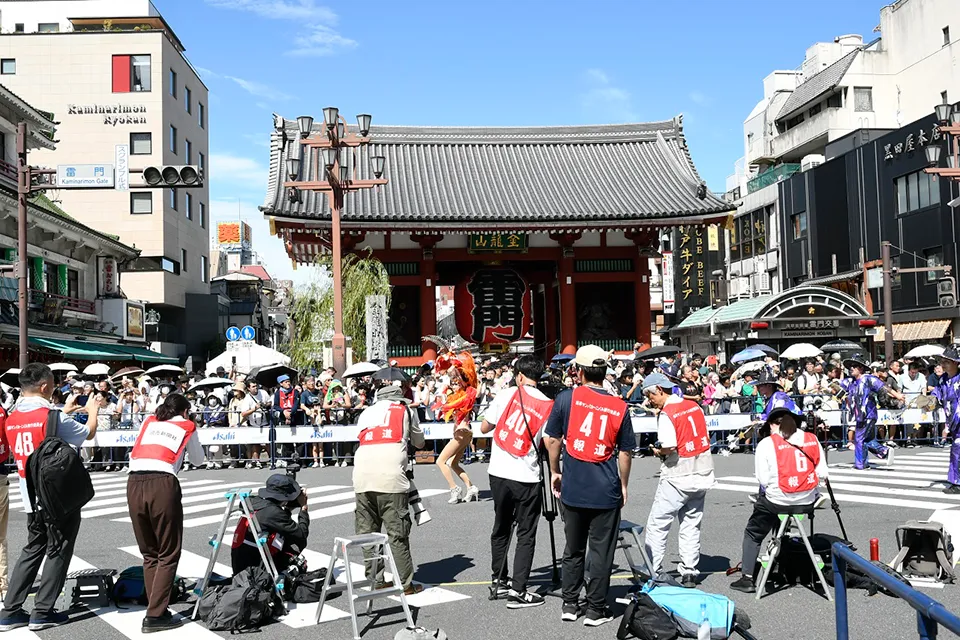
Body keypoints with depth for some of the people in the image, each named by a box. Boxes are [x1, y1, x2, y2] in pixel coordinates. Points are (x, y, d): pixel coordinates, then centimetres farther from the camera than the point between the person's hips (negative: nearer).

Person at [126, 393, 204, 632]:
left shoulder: (149, 422, 23)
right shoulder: (187, 426, 16)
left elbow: (134, 454, 25)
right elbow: (198, 459, 29)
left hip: (134, 484, 4)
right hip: (162, 484, -4)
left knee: (149, 554, 16)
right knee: (168, 554, 5)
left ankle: (156, 608, 19)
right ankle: (155, 615, 0)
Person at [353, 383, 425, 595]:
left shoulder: (366, 412, 26)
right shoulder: (406, 410, 19)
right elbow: (420, 444, 29)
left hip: (362, 477, 3)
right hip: (390, 477, -3)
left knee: (367, 532, 11)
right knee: (397, 533, 1)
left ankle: (375, 580, 16)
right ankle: (405, 583, 4)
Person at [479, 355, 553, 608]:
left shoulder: (505, 395, -2)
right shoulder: (548, 406, -5)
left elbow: (484, 428, 6)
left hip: (498, 473, 3)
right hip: (526, 478, -3)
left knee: (501, 528, 19)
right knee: (526, 535, 5)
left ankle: (499, 581, 30)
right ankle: (517, 591, 2)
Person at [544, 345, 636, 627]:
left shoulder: (566, 398, -6)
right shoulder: (620, 407, -4)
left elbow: (552, 439, 0)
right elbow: (625, 453, 1)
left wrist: (554, 472, 14)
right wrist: (623, 486, 15)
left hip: (573, 488, 1)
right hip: (606, 491, -1)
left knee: (573, 549, 17)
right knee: (601, 551, 9)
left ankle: (570, 605, 25)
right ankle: (596, 610, 15)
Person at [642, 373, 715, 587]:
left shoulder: (666, 414, -15)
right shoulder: (694, 406, 7)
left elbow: (669, 447, -25)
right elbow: (704, 437, 13)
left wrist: (658, 451, -4)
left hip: (677, 478, -7)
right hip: (702, 474, 7)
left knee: (657, 524, 1)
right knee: (691, 525, 12)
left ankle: (651, 572, 1)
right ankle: (689, 573, 12)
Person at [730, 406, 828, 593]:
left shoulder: (767, 444, -8)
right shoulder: (812, 439, 4)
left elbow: (763, 479, -12)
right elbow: (822, 473, 3)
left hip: (777, 501, -5)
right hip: (808, 502, 5)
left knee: (753, 534, 15)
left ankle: (748, 578, 10)